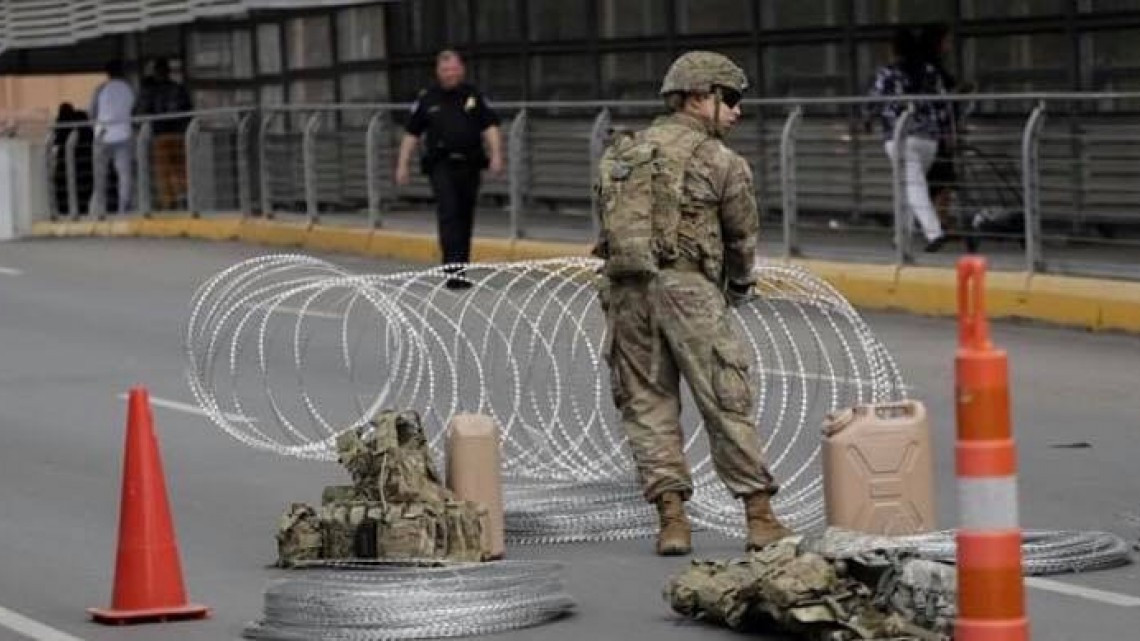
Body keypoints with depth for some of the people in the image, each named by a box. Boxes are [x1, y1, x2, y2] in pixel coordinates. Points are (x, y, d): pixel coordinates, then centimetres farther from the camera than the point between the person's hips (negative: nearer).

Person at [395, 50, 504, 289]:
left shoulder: (474, 96, 8)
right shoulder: (427, 99, 5)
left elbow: (490, 127, 2)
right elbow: (411, 133, 8)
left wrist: (496, 155, -12)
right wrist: (402, 164, 3)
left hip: (469, 165, 2)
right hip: (442, 165, -2)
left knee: (465, 218, 8)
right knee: (448, 214, -16)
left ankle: (460, 270, 18)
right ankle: (452, 268, -23)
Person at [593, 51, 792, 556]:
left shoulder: (621, 152, 16)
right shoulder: (717, 159, 0)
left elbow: (608, 224, 13)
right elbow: (743, 234, 8)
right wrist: (739, 285, 28)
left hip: (624, 287, 5)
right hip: (686, 286, -5)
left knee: (647, 404, 9)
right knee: (728, 403, 1)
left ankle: (671, 516, 2)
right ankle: (760, 516, 3)